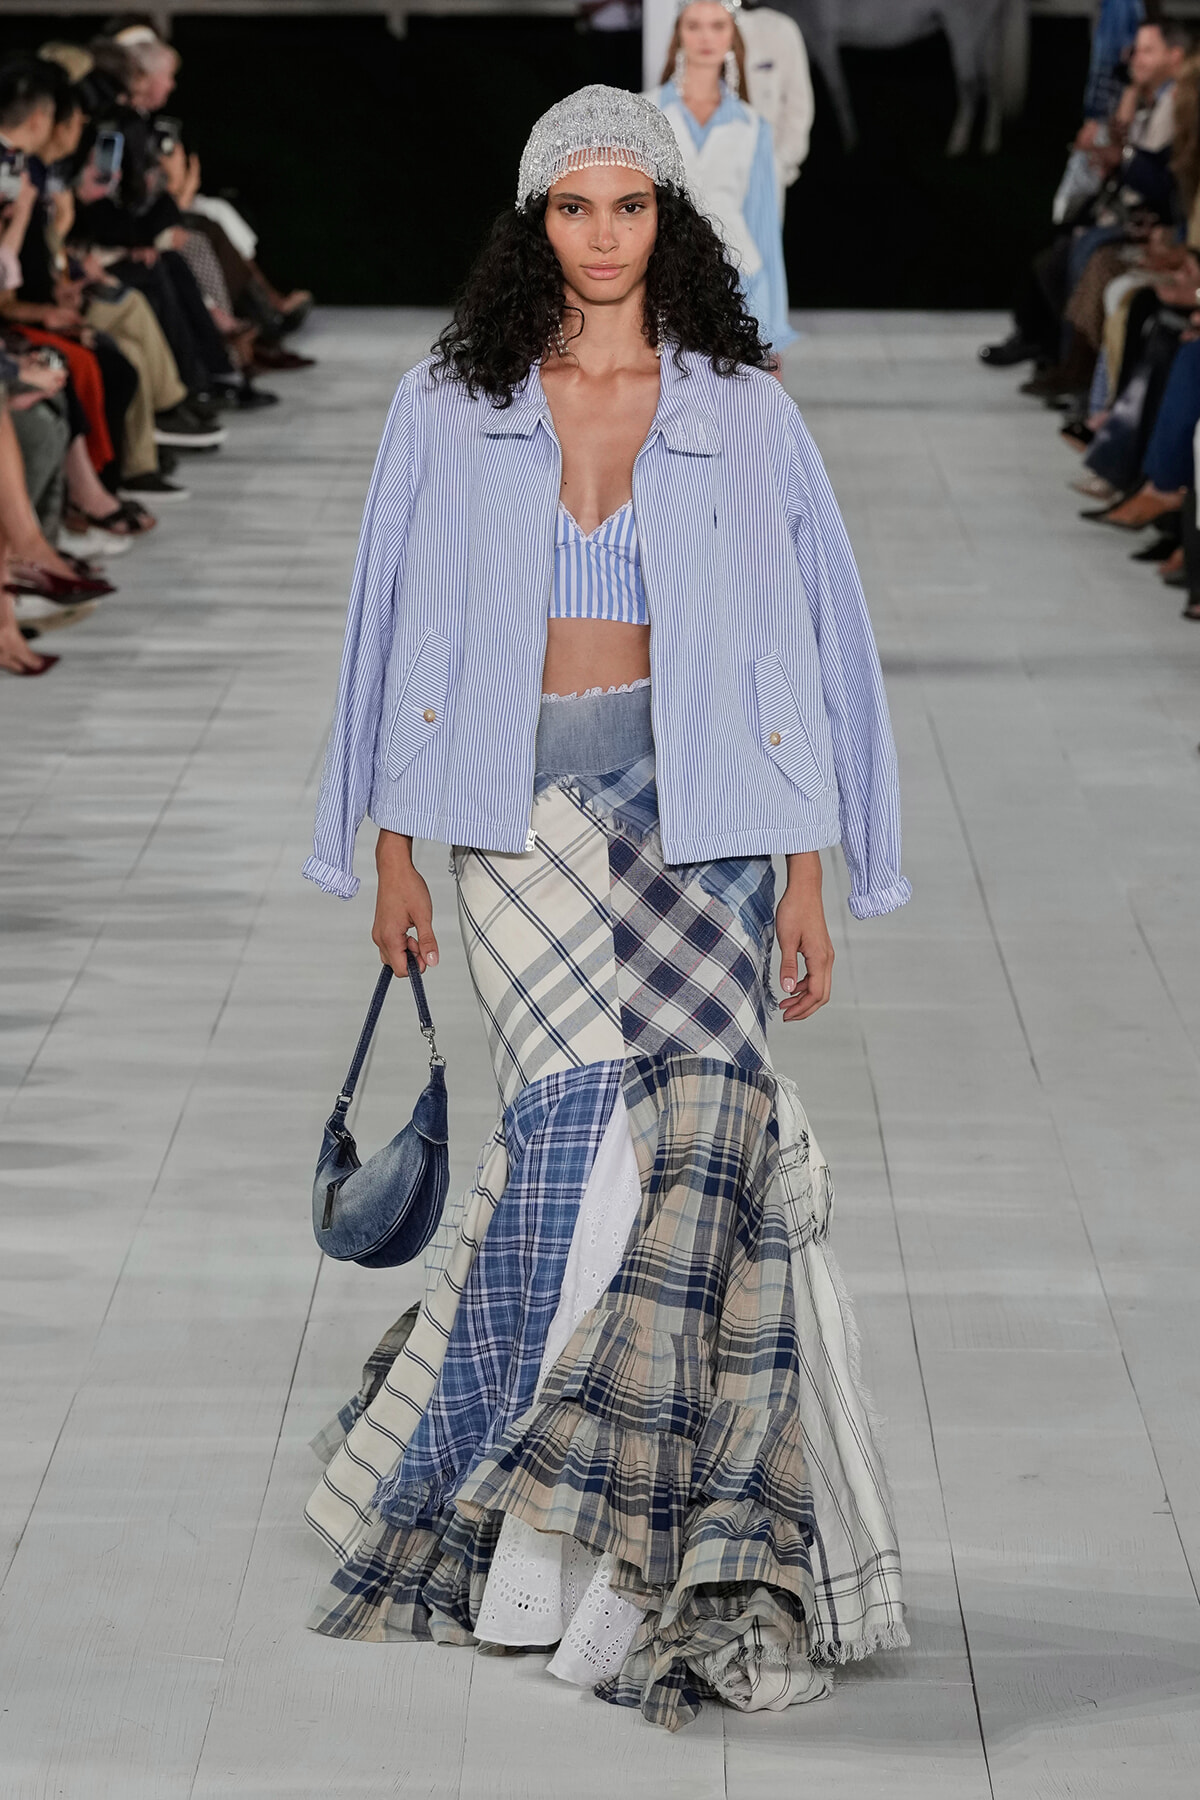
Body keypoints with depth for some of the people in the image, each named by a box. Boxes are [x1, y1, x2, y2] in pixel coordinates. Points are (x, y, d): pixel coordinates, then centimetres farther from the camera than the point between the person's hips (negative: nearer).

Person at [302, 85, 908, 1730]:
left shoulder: (741, 416, 6)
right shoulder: (451, 409, 8)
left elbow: (804, 651, 7)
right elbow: (402, 636, 12)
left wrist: (806, 879, 3)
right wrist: (393, 851, 8)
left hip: (692, 805, 0)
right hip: (523, 808, 0)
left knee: (697, 1118, -16)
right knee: (600, 1127, -18)